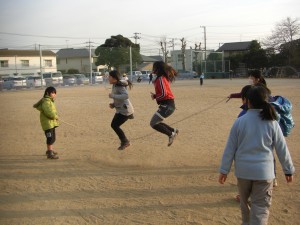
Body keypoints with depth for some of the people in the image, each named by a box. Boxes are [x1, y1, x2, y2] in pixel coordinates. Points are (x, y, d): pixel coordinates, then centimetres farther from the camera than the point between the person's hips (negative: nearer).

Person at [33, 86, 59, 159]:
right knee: (50, 137, -10)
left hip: (52, 122, 11)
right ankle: (50, 153, -6)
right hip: (47, 123, -11)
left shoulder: (50, 101, 15)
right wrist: (55, 116, -12)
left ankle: (50, 150, 36)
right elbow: (48, 112, -27)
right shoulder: (46, 102, -19)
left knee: (53, 137, 20)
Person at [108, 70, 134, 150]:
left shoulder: (120, 86, -17)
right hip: (120, 110, 10)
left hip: (125, 110, -10)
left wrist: (113, 96, -28)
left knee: (114, 125, -8)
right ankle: (125, 142, 21)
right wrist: (113, 104, 5)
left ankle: (125, 142, 8)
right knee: (114, 125, 10)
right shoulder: (115, 86, 12)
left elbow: (125, 96, -32)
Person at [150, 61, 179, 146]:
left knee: (153, 123, -8)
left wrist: (155, 96, -6)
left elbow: (163, 94, -21)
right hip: (167, 104, 10)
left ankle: (171, 134, -1)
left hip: (167, 105, -10)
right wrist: (155, 95, 3)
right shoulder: (163, 77, 14)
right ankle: (173, 130, 24)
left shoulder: (160, 79, -16)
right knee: (156, 122, 20)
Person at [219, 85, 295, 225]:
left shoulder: (239, 122, -7)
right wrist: (288, 170, 12)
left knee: (245, 201, 23)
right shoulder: (272, 123, -7)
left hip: (243, 170, 2)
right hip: (264, 172, -1)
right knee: (260, 208, 4)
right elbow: (282, 149, -1)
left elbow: (230, 149, -4)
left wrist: (224, 170, 4)